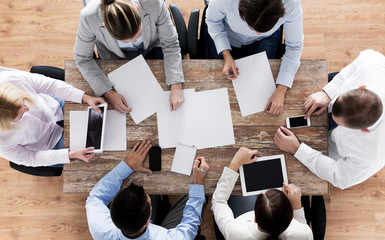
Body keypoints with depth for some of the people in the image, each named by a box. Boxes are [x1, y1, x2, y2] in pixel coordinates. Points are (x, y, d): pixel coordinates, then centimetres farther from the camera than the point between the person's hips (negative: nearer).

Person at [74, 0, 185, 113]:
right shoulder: (89, 17, -37)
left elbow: (170, 44, -22)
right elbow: (83, 59, -20)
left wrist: (176, 87, -31)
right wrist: (109, 93, -29)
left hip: (152, 47, 1)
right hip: (116, 57, 0)